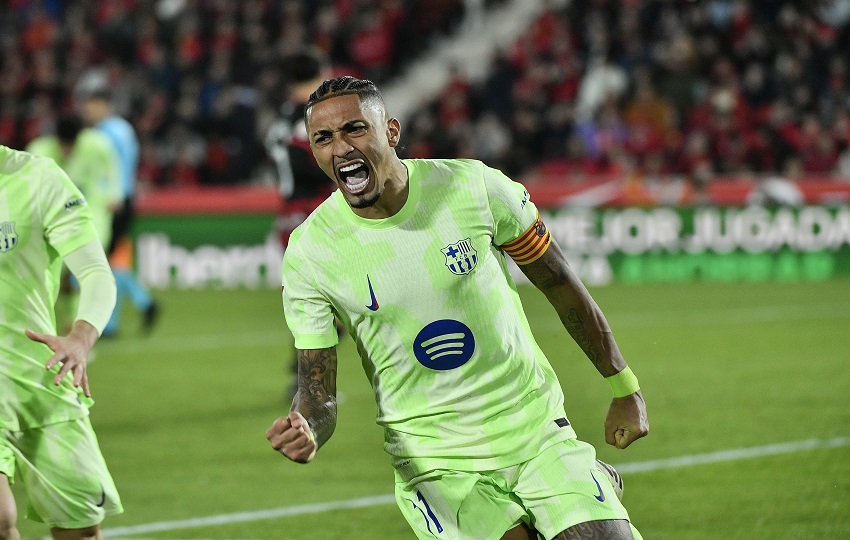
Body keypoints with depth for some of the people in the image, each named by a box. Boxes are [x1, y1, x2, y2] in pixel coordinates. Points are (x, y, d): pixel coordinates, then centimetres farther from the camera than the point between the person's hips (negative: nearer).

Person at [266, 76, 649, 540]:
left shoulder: (474, 186, -9)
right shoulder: (308, 253, -10)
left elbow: (560, 284, 4)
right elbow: (317, 390, -6)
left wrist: (624, 388, 10)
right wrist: (306, 431, -30)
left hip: (537, 429, 1)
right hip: (434, 459, -1)